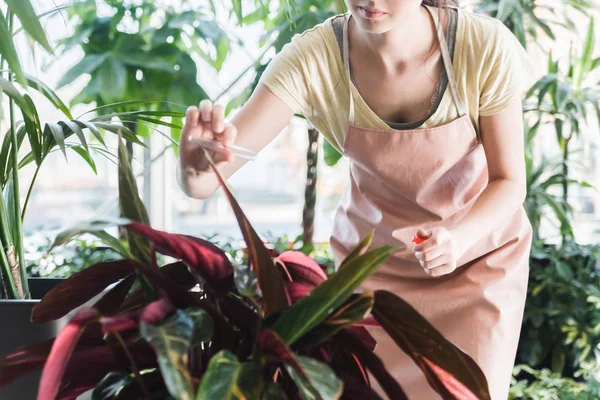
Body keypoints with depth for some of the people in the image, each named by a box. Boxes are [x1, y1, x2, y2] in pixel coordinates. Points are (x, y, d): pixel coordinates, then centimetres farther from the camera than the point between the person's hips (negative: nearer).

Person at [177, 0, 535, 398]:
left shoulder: (485, 47, -28)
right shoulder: (311, 59, -27)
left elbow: (510, 180, -15)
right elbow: (204, 181, -32)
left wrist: (460, 235, -35)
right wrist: (197, 167, -56)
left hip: (480, 254, 0)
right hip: (374, 257, 1)